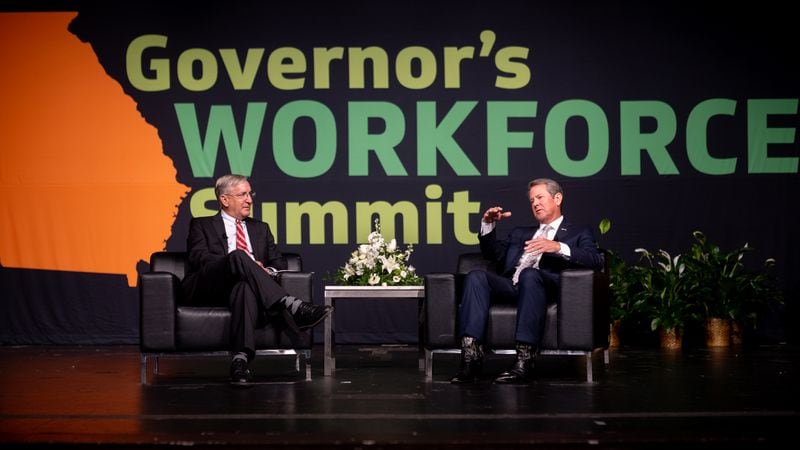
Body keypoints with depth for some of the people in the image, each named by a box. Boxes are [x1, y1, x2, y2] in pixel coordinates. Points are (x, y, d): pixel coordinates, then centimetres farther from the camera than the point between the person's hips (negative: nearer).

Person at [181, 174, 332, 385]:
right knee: (238, 256, -34)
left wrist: (265, 271, -5)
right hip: (207, 287, -2)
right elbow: (200, 257, 0)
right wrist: (241, 262, -14)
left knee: (246, 286, -39)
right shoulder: (202, 225, 20)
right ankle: (292, 306, -45)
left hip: (241, 286, 2)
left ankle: (241, 359, -55)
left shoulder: (260, 229, 31)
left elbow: (279, 263, 22)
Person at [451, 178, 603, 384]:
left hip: (546, 285, -4)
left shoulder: (578, 233, 21)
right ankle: (471, 356, -36)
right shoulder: (520, 233, 38)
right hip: (511, 285, 5)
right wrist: (488, 225, 13)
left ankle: (524, 361, -44)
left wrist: (558, 247, -14)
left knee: (529, 274, -39)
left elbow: (595, 261, 1)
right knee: (476, 276, -25)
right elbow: (493, 253, 29)